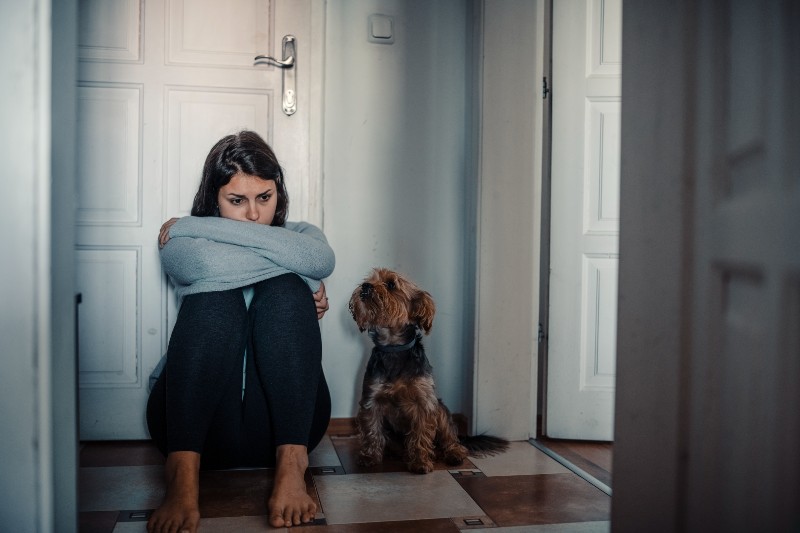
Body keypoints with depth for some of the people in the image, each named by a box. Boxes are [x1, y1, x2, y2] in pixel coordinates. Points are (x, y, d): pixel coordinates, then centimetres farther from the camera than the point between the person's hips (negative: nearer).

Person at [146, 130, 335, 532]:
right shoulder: (179, 241, 10)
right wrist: (303, 284, -8)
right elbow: (212, 264, -16)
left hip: (282, 417, 1)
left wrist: (199, 225, -7)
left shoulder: (300, 234, 16)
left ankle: (291, 463, -33)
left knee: (284, 293, -22)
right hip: (195, 415, -1)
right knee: (215, 296, -25)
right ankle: (182, 473, -40)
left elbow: (321, 259, -11)